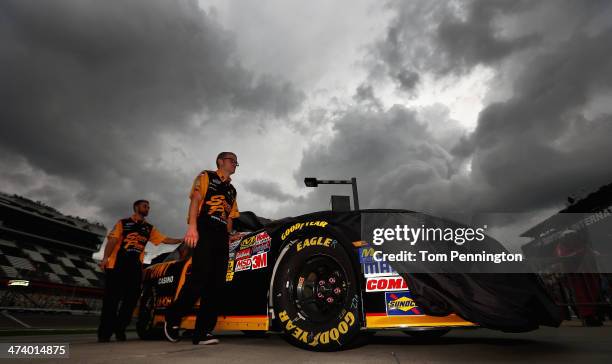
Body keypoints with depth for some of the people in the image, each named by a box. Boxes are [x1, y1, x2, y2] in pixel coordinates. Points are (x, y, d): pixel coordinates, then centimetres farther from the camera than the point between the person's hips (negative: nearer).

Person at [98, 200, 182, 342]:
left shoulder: (149, 228, 21)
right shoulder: (123, 223, 12)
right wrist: (105, 257, -14)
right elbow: (112, 240, 0)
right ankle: (104, 332, 4)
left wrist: (181, 240, 5)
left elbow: (165, 239, 15)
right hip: (117, 265, -3)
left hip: (135, 267, 3)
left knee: (131, 298, -1)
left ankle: (119, 329, 12)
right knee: (111, 299, -4)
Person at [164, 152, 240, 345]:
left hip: (222, 237, 6)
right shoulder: (206, 177, 12)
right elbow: (195, 200, -3)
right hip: (204, 232, -6)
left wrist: (229, 236, 10)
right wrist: (192, 226, -18)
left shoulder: (232, 190, 28)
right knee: (199, 279, -16)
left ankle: (202, 332, 1)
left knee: (217, 284, -2)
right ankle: (173, 318, 4)